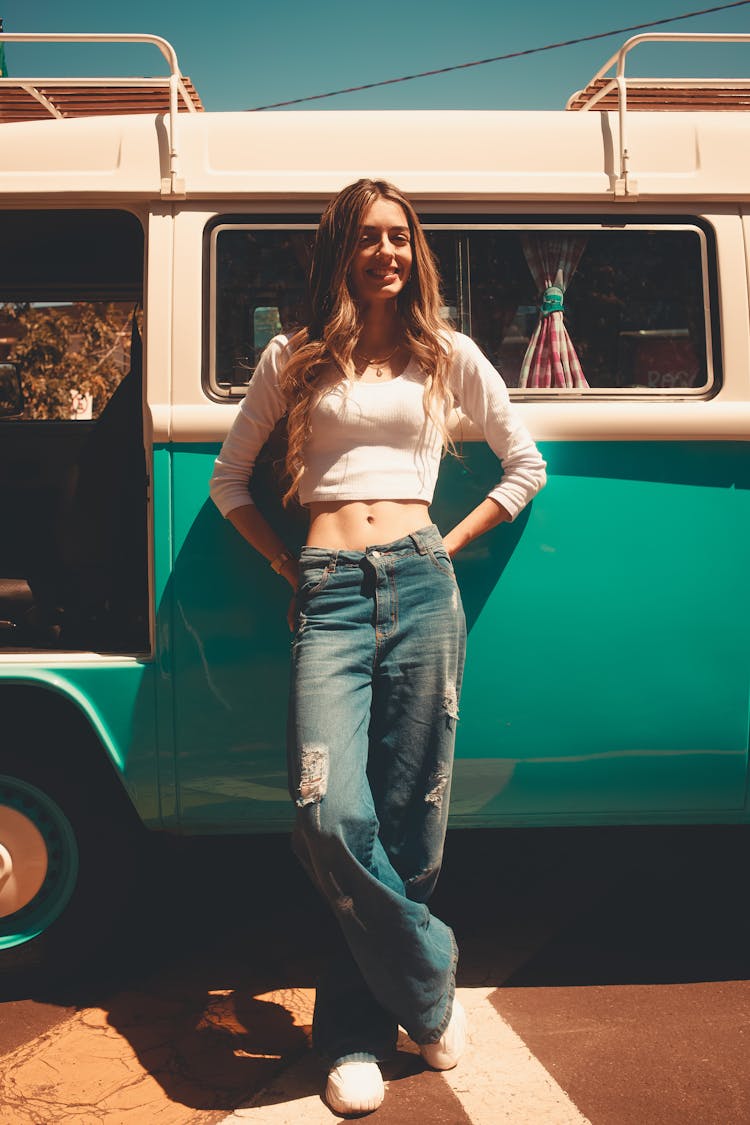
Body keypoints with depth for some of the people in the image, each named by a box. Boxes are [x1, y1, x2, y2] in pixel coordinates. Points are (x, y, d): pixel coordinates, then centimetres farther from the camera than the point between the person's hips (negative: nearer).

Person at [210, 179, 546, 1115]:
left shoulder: (447, 355, 13)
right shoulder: (295, 360, 13)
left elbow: (526, 466, 19)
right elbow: (229, 482, 18)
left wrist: (451, 545, 9)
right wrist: (288, 566, 8)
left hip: (419, 585, 1)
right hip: (329, 592, 0)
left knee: (408, 817, 2)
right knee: (330, 816, -16)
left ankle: (358, 1030, 21)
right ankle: (429, 988, 9)